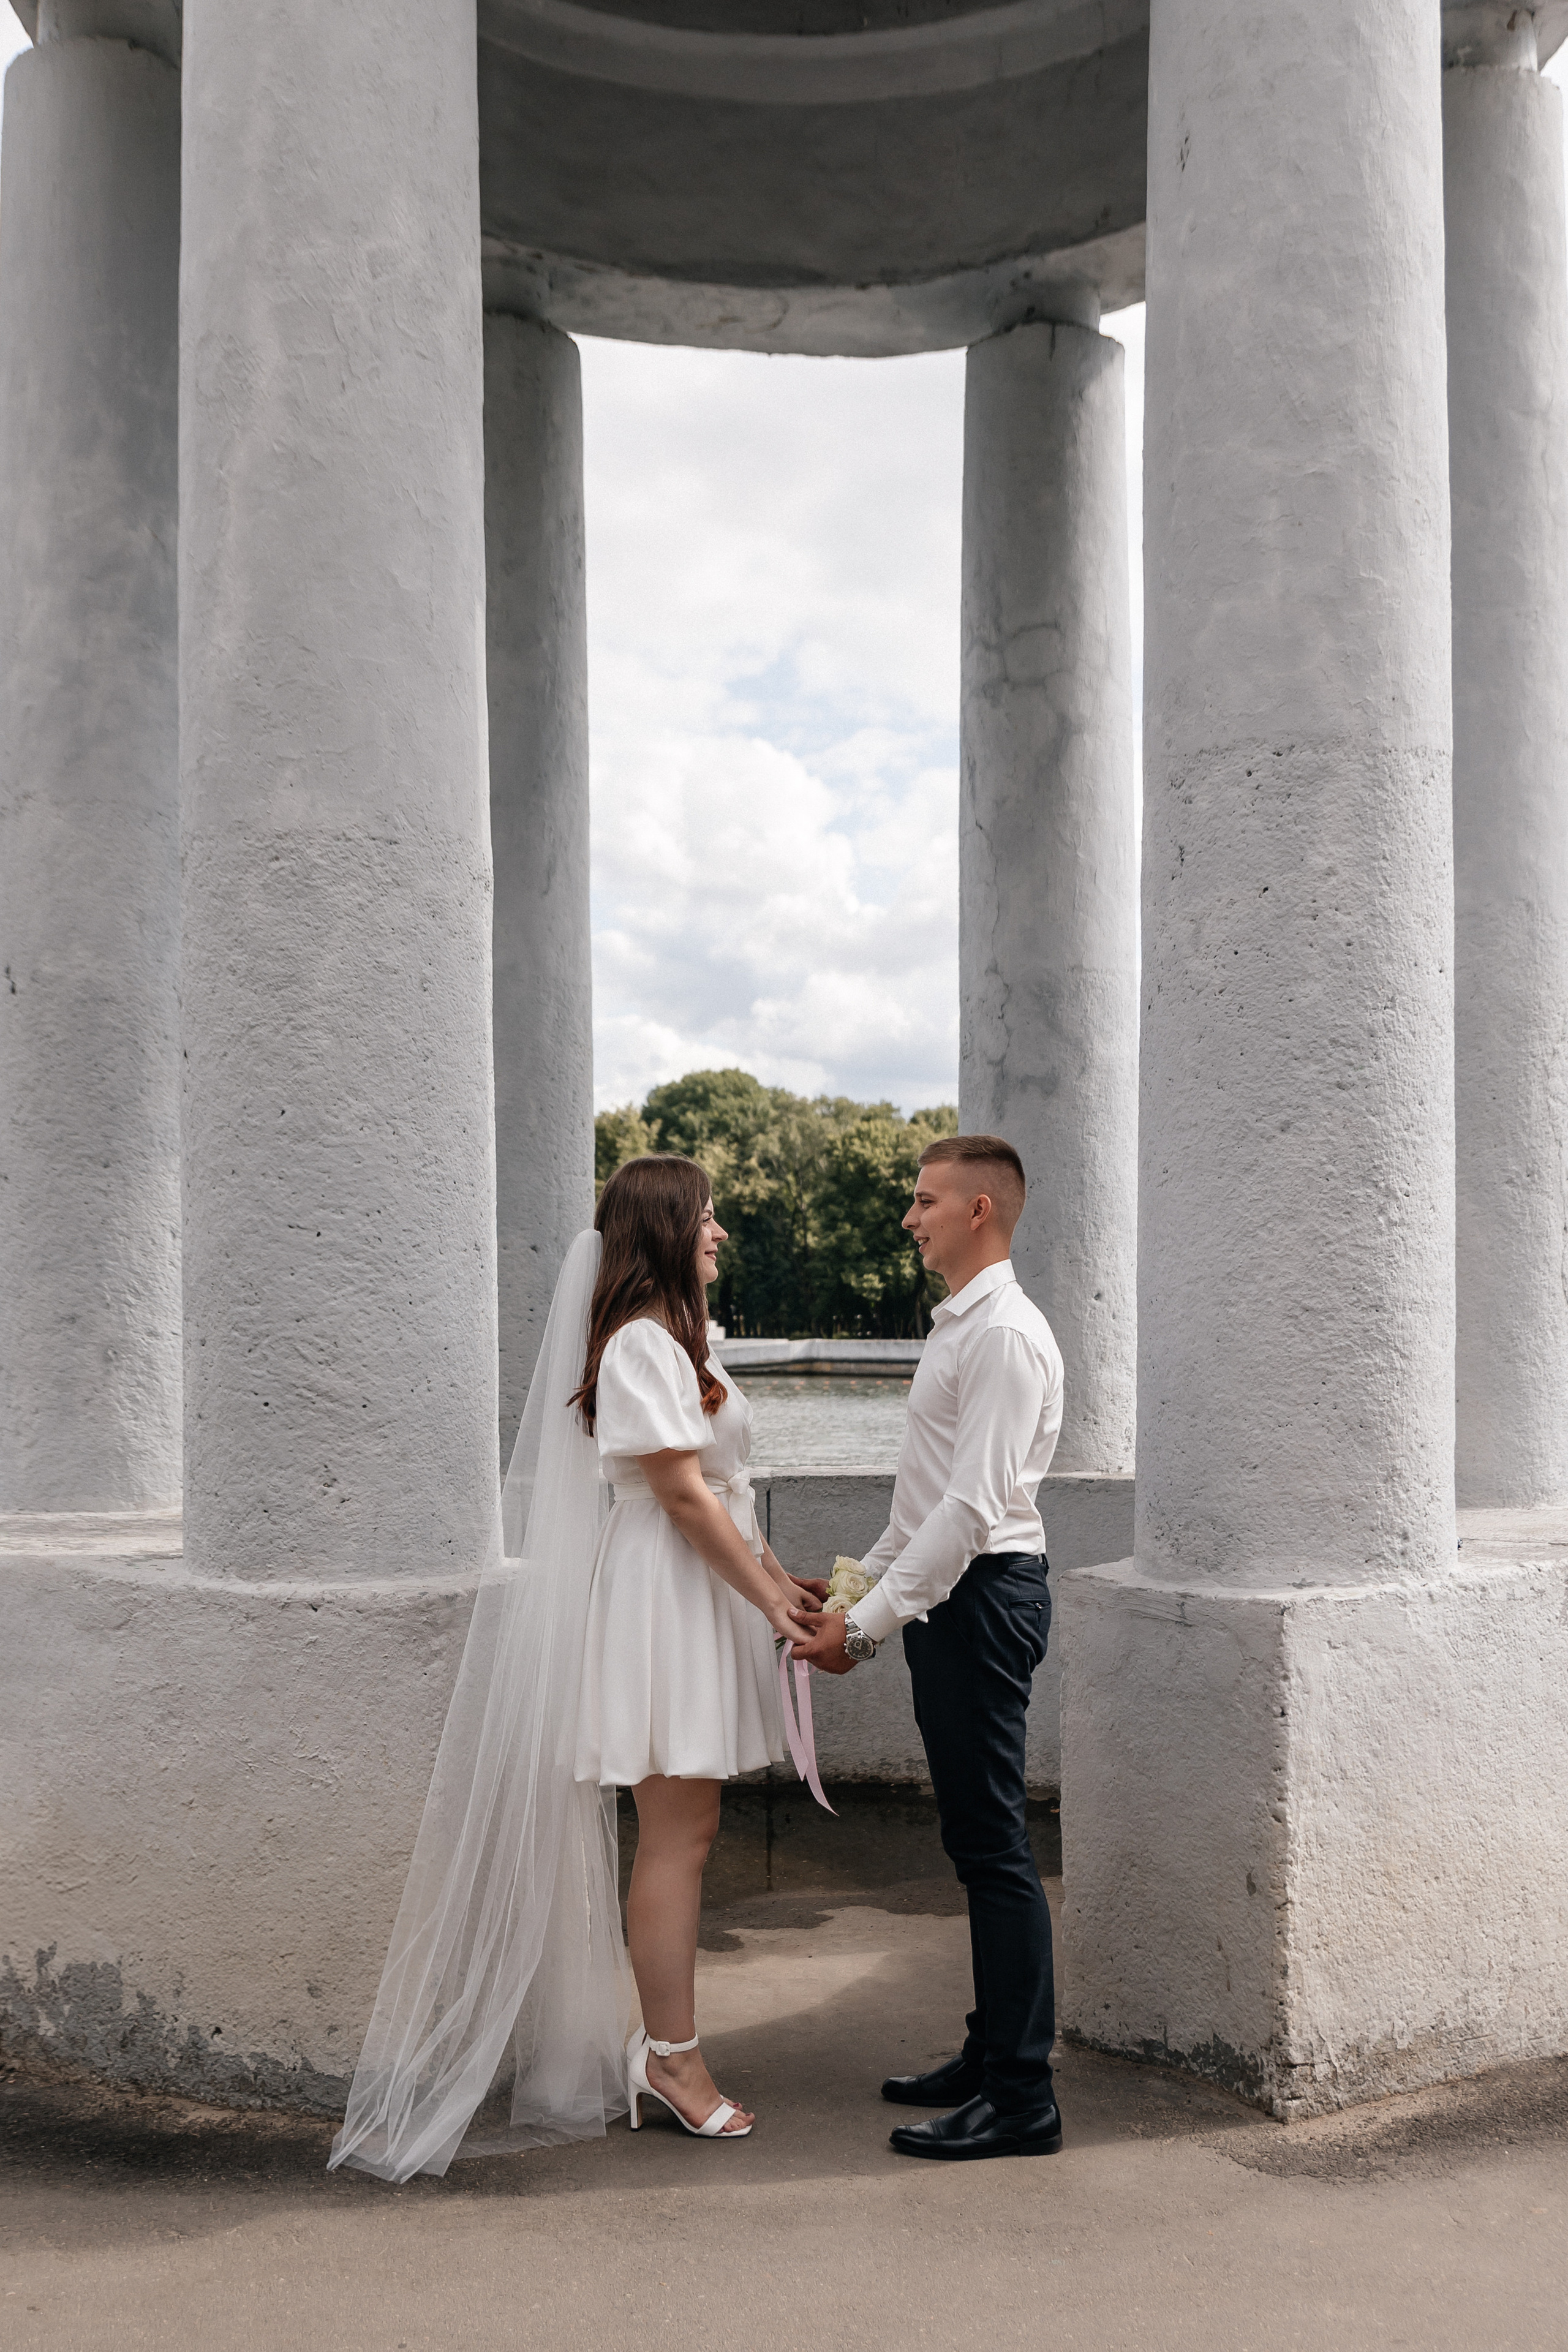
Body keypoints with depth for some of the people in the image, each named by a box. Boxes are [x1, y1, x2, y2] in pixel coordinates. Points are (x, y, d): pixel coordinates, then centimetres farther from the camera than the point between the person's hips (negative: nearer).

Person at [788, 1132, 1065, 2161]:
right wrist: (856, 1591, 19)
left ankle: (1023, 2097, 4)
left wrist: (868, 1623, -20)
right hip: (949, 1598, 10)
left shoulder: (1006, 1333, -16)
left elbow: (975, 1505, -22)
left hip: (983, 1595, -10)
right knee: (976, 1838, 15)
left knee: (994, 1844, -4)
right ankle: (993, 2055, 27)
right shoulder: (959, 1325, 17)